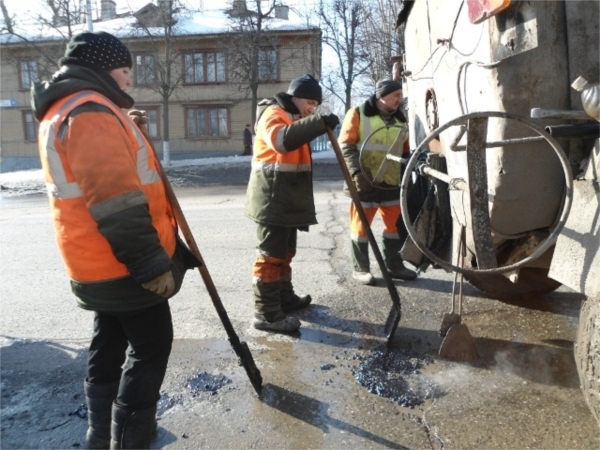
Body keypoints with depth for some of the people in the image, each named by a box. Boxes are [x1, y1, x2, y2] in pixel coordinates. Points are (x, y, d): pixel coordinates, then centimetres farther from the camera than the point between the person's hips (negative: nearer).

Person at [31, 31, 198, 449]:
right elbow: (117, 202, -26)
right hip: (123, 265, -10)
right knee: (151, 347, 4)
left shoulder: (62, 112, 15)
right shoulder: (91, 112, -19)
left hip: (99, 263, 10)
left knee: (110, 346, 19)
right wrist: (153, 264, -23)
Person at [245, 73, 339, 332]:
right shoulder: (273, 113, -11)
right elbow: (281, 139, -34)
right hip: (272, 199, -11)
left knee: (285, 252, 17)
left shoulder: (292, 117, 24)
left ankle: (285, 298, 30)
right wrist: (319, 123, -37)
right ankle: (266, 313, -6)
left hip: (287, 199, 11)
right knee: (271, 254, -10)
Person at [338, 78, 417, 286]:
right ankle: (360, 268, 13)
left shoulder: (400, 120, 14)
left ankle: (394, 265, 24)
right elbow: (346, 145, -8)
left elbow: (405, 151, 20)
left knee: (395, 224, 10)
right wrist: (357, 172, -18)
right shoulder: (358, 114, -2)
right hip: (365, 181, -5)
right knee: (361, 225, 2)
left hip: (392, 182, 5)